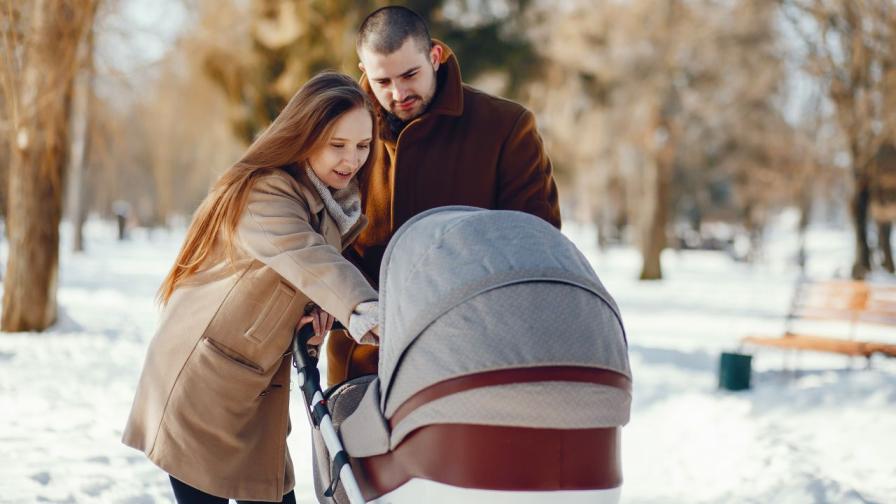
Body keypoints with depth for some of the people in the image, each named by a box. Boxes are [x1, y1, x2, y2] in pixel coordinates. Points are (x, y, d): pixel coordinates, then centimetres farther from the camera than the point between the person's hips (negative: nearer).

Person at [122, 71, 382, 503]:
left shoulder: (337, 200, 5)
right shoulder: (264, 194, -21)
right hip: (200, 380, -8)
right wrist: (365, 312, -56)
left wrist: (319, 305, -15)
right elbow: (304, 258, -39)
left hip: (259, 387, 8)